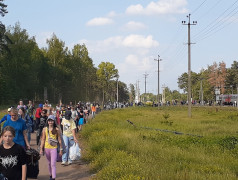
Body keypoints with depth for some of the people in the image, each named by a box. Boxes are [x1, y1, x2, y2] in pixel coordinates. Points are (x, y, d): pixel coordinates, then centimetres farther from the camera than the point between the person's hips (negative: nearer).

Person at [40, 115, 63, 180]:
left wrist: (61, 149, 1)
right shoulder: (45, 129, 2)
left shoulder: (56, 129, -5)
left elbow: (59, 140, 0)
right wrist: (41, 149, 4)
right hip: (47, 148, 3)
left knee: (53, 164, -9)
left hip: (54, 148, -3)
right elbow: (43, 139, 7)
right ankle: (51, 175, 33)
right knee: (49, 163, 17)